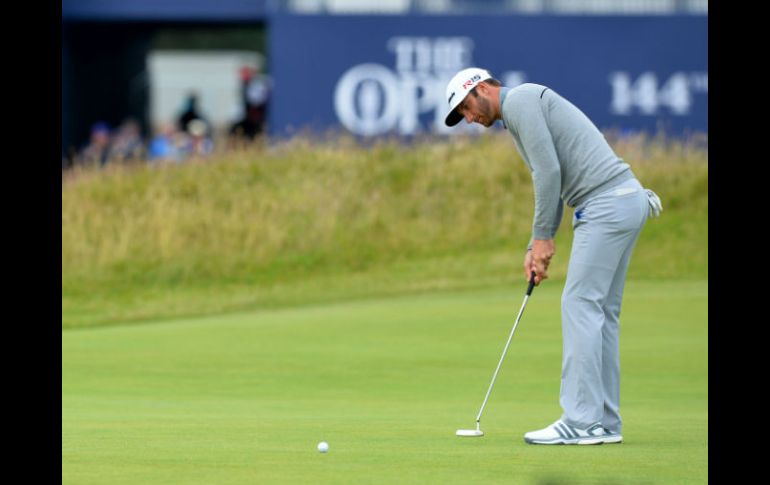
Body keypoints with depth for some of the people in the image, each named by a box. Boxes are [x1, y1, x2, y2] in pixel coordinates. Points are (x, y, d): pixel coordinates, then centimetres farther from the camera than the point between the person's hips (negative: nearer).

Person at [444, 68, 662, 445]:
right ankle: (605, 421, 11)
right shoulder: (524, 109, 26)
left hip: (607, 204, -10)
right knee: (602, 312, 11)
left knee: (580, 305, -10)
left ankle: (582, 421, -12)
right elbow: (553, 185, 26)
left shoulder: (520, 99, -6)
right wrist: (536, 247, 16)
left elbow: (549, 170, -15)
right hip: (626, 201, 10)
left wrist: (543, 237, -8)